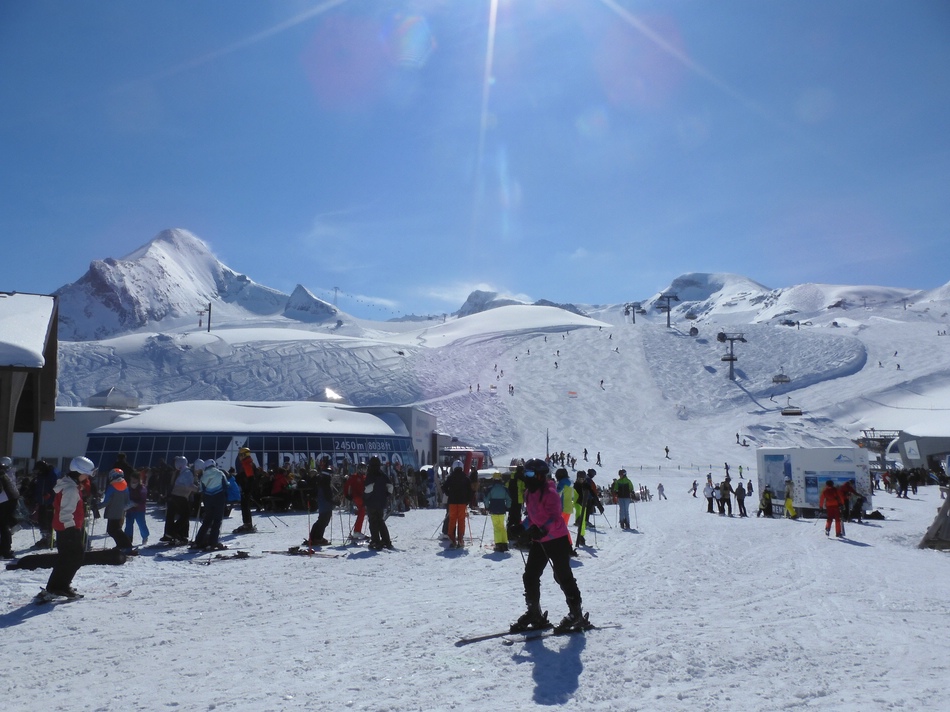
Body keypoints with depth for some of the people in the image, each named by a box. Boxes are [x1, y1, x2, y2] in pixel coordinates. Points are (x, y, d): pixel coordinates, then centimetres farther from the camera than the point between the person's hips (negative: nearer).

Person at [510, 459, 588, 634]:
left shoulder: (549, 493, -18)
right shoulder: (530, 494, 9)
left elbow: (555, 518, -25)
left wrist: (542, 530, -38)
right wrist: (523, 528, 4)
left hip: (557, 540, -9)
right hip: (538, 541, 9)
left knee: (563, 577, -1)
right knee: (529, 576, 7)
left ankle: (576, 614, 12)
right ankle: (534, 613, 20)